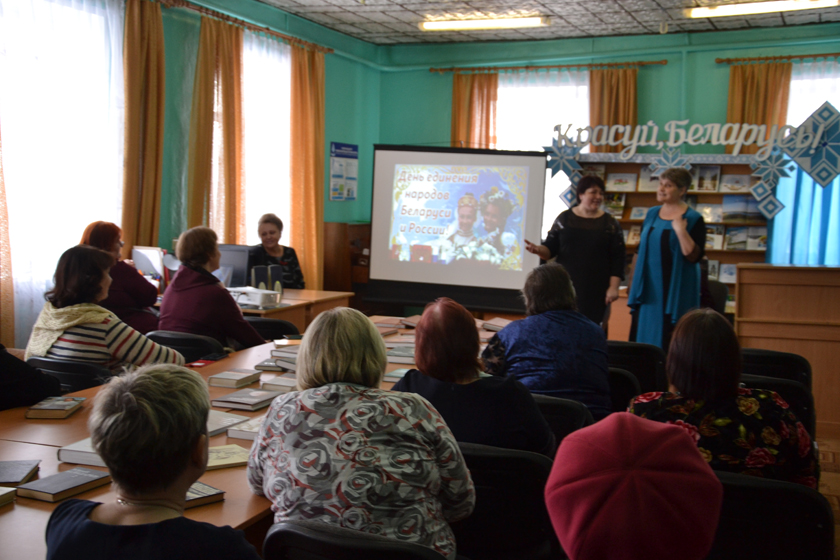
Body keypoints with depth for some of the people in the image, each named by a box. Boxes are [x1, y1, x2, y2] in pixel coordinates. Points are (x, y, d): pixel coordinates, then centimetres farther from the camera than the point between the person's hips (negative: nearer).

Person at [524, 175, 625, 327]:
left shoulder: (610, 224, 4)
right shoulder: (564, 218, 6)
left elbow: (617, 259, 2)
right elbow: (550, 248, 7)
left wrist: (613, 287, -6)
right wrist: (538, 250, -15)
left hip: (595, 291, 0)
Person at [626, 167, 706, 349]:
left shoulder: (693, 219, -6)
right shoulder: (652, 214, 10)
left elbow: (694, 256, -14)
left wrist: (680, 231, -27)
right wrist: (633, 284, 14)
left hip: (675, 291, -5)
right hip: (648, 288, 6)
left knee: (669, 344, -3)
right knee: (641, 337, 8)